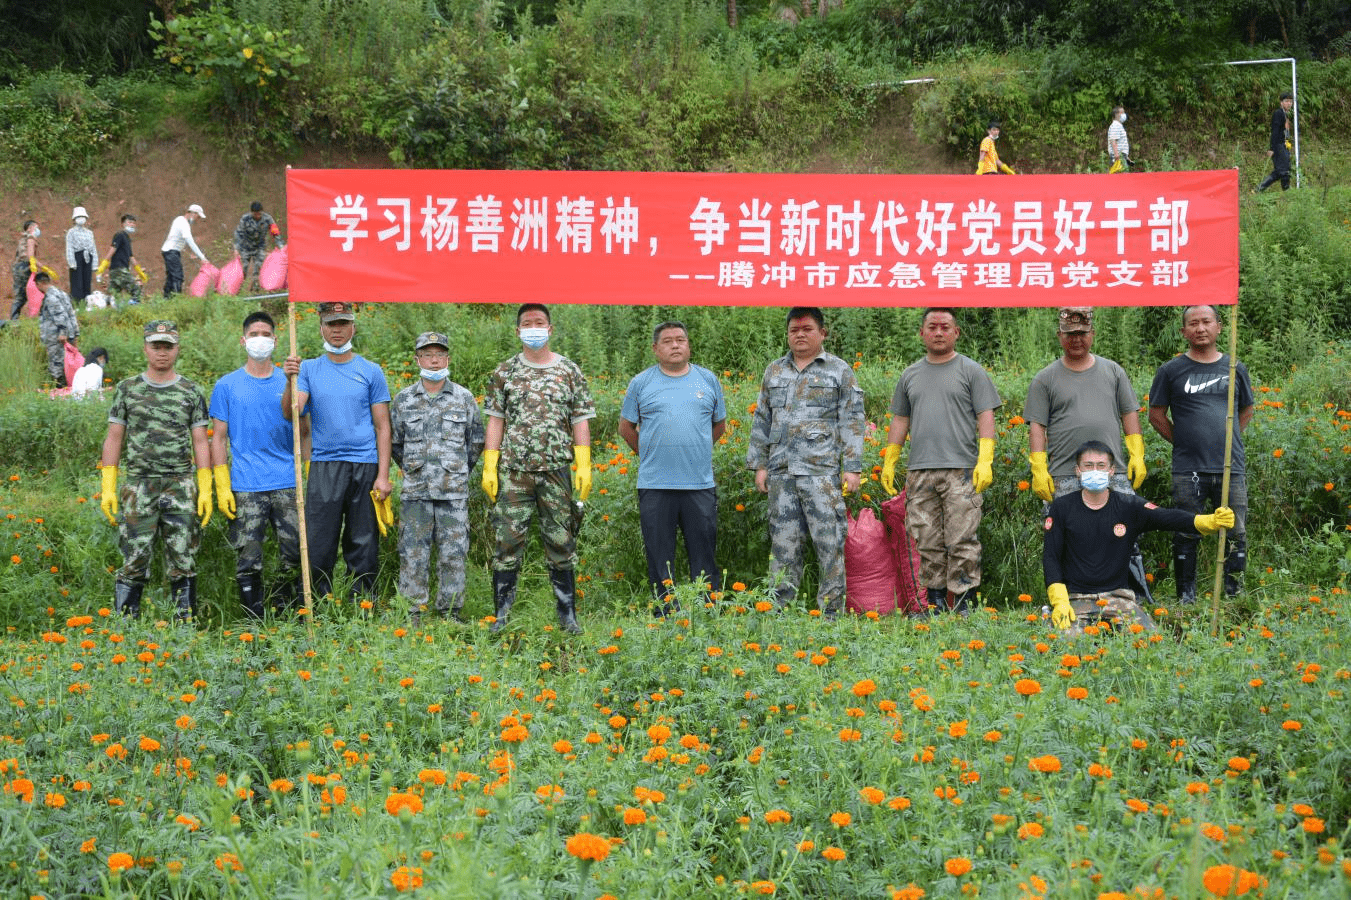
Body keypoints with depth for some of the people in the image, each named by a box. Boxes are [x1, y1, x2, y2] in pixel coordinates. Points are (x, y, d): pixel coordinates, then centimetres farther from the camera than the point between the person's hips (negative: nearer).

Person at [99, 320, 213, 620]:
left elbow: (200, 443, 7)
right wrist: (108, 488, 1)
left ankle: (186, 626, 7)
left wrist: (205, 490, -2)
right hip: (138, 485, 0)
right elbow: (113, 440, 8)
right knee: (134, 562, -3)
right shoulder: (127, 389, 8)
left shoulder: (191, 392, 8)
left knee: (183, 562, 1)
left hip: (180, 487, 0)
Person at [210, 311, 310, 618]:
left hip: (289, 486, 1)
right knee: (247, 563, -2)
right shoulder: (227, 386, 7)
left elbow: (304, 433, 13)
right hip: (246, 489, -1)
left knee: (294, 559, 0)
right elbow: (219, 438, 7)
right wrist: (222, 486, -2)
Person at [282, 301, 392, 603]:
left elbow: (382, 426, 5)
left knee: (363, 544, 3)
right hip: (324, 466, 0)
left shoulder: (370, 371, 7)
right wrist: (290, 381, -22)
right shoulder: (309, 369, 9)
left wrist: (383, 475, -3)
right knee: (318, 545, -1)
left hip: (365, 466, 0)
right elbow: (291, 413, -3)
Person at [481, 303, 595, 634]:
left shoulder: (569, 371, 7)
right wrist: (489, 467, -1)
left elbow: (580, 420, 5)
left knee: (561, 543, 4)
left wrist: (584, 465, -3)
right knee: (508, 542, -2)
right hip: (513, 471, 0)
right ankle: (501, 616, 4)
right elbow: (496, 420, 6)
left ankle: (568, 616, 12)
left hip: (557, 470, 0)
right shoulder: (505, 372, 7)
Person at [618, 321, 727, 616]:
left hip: (700, 484, 1)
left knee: (704, 557, 1)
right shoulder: (641, 383, 5)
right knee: (659, 558, 3)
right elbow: (626, 428, 14)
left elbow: (720, 424, 20)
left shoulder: (708, 380, 9)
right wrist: (649, 454, 11)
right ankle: (665, 616, 10)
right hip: (655, 485, -1)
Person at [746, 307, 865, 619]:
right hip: (781, 470, 4)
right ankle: (780, 609, 9)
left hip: (822, 468, -4)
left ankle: (831, 610, -2)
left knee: (828, 539, -7)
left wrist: (852, 467, -6)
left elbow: (852, 421, 1)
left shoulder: (839, 371, 5)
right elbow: (762, 420, 20)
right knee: (783, 539, 4)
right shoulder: (774, 371, 17)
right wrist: (759, 464, 12)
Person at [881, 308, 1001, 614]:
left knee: (962, 541, -9)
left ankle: (963, 603, -6)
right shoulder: (910, 375, 18)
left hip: (961, 470, -4)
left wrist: (985, 461, -10)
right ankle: (935, 603, 10)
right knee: (927, 543, 4)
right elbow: (900, 420, 22)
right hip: (920, 471, 4)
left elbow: (985, 416, 0)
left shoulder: (971, 371, 5)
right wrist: (889, 462, 17)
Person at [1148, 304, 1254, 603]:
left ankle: (1234, 598, 11)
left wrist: (1226, 439, 11)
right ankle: (1186, 599, 11)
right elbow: (1156, 415, 8)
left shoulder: (1235, 369, 10)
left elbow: (1247, 412, 21)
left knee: (1236, 534, 2)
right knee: (1186, 536, 2)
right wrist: (1182, 442, 3)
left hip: (1231, 468, 2)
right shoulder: (1171, 371, 3)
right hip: (1188, 469, -2)